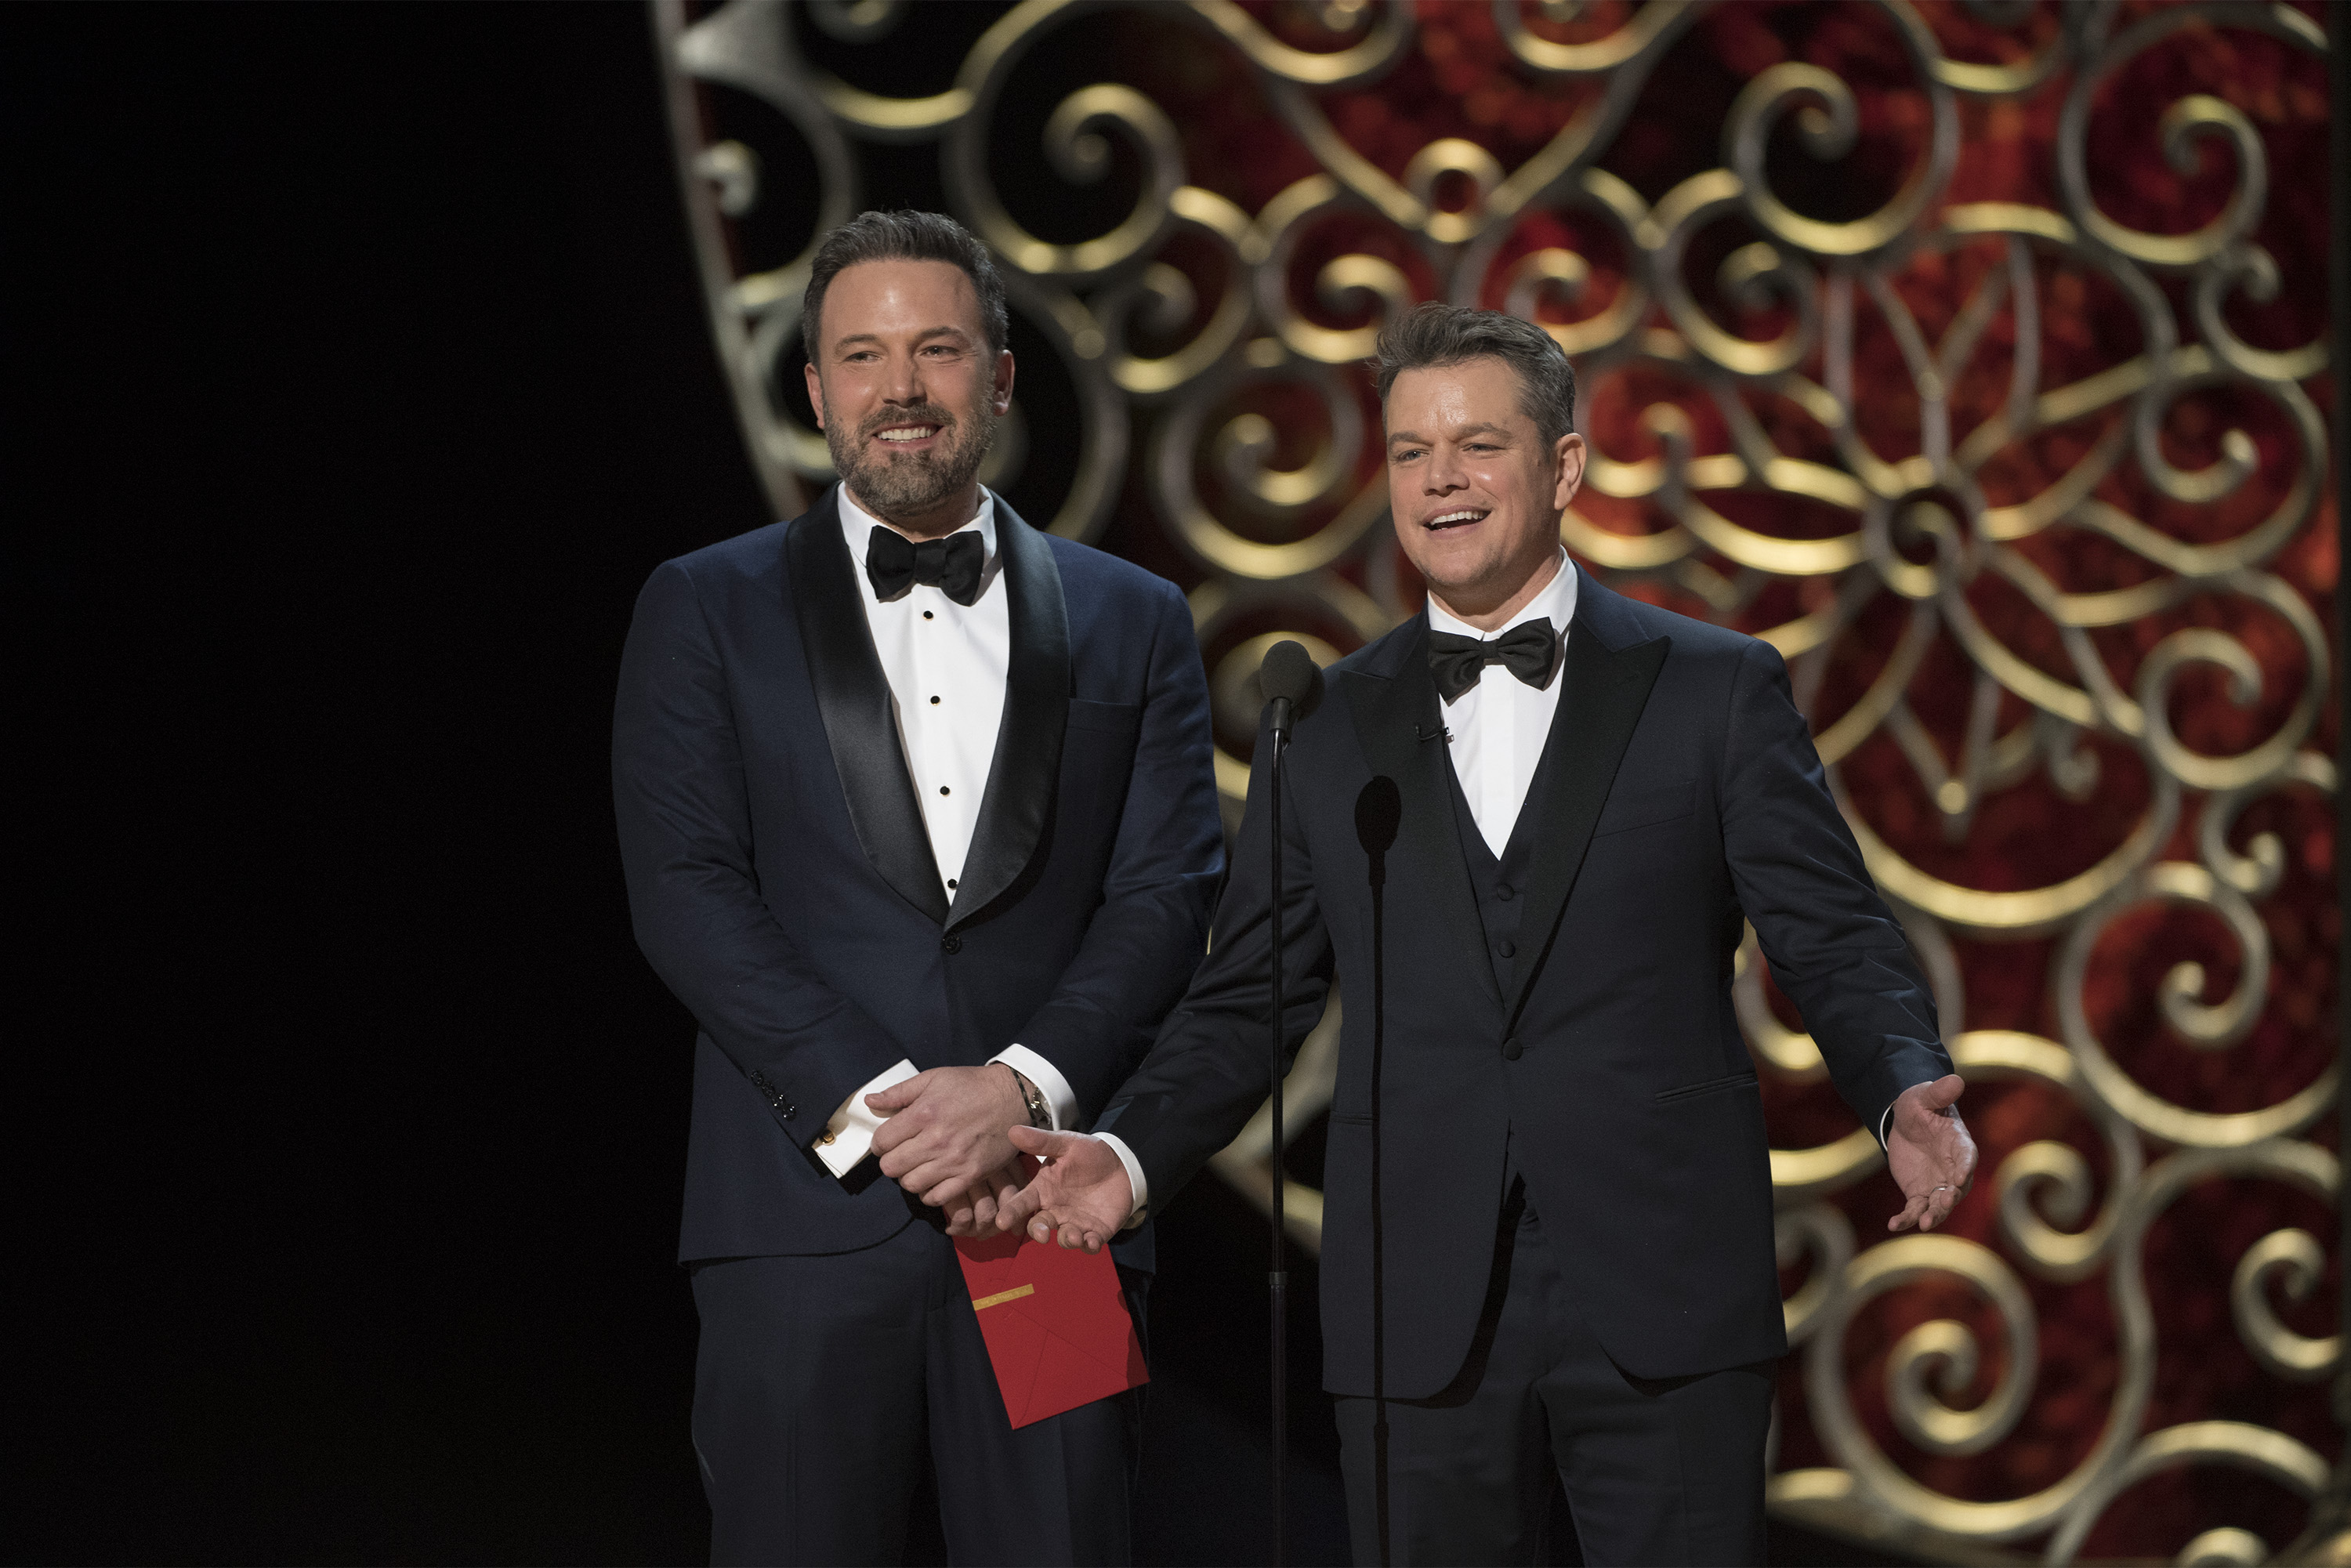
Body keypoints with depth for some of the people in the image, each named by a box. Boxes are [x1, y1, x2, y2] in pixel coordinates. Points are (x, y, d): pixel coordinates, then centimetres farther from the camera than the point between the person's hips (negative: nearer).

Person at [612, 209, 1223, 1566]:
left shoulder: (1132, 623, 14)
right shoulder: (709, 612, 9)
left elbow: (1170, 894, 4)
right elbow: (687, 895, -1)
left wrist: (1021, 1088, -13)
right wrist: (876, 1106, -12)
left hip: (1053, 1214, 1)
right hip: (809, 1213, -1)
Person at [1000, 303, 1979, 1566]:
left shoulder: (1716, 691, 6)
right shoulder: (1330, 730, 12)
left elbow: (1832, 940, 1)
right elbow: (1248, 997, 13)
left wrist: (1906, 1092, -19)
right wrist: (1130, 1152, -5)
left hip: (1663, 1311, -2)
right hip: (1421, 1318, 2)